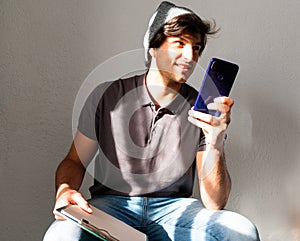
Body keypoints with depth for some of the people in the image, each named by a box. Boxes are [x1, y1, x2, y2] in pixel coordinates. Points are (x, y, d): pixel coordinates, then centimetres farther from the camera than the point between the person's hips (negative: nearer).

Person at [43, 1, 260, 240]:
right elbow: (75, 161, 7)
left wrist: (215, 143, -23)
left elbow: (214, 204, -6)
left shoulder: (203, 113, -1)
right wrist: (65, 190, -17)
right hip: (111, 204, -1)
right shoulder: (107, 96, 0)